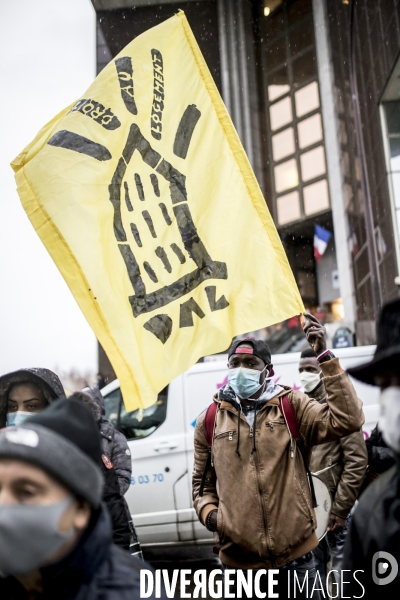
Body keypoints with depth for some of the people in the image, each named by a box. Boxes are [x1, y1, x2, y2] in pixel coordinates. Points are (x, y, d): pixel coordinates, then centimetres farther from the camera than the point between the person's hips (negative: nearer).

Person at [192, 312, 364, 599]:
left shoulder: (291, 405, -2)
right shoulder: (210, 421, 3)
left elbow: (347, 420, -17)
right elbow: (203, 482, 14)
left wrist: (325, 356, -20)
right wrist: (209, 513, -5)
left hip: (295, 555, -1)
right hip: (240, 559, 1)